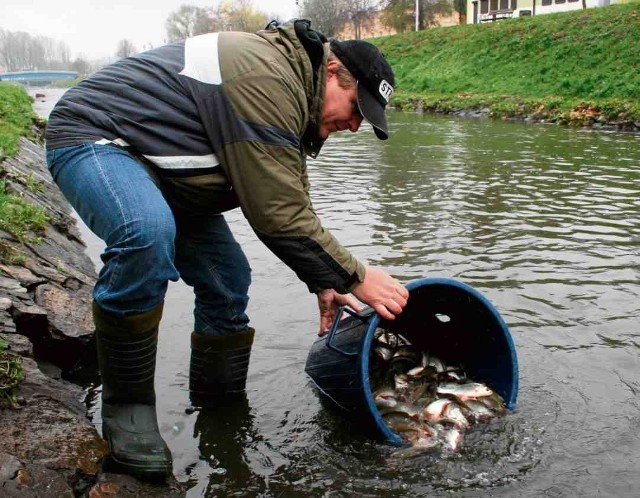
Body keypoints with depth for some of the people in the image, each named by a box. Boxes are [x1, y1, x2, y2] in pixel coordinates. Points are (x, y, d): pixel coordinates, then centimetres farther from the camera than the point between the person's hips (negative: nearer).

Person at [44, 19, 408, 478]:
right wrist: (356, 277, -20)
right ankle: (126, 407, -21)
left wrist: (322, 282, 6)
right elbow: (279, 216, -30)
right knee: (148, 235, -39)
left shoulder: (291, 86, 6)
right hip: (94, 135, -10)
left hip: (158, 164, 10)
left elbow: (288, 201, 11)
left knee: (228, 280, 4)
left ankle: (220, 407, 20)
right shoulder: (266, 79, -28)